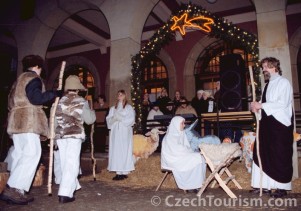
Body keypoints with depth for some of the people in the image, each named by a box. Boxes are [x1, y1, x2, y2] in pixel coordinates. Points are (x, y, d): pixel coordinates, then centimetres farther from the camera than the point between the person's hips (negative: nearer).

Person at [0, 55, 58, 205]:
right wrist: (54, 94, -7)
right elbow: (36, 98, -16)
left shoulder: (19, 79, 27)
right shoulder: (33, 78, -2)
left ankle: (16, 192, 5)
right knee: (31, 153, -15)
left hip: (17, 121, 10)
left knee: (20, 155, 6)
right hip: (28, 121, -10)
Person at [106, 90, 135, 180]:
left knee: (124, 151, -5)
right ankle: (118, 172, 4)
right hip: (115, 132, 4)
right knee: (116, 151, 0)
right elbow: (108, 119, 8)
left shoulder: (129, 107, 4)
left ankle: (124, 172, -2)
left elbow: (131, 119, -6)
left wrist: (121, 119, -12)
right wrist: (114, 118, -11)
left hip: (125, 133, -4)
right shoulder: (113, 108, 16)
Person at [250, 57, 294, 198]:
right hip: (267, 123, 8)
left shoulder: (283, 82, -5)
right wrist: (257, 107, 1)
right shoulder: (268, 85, 18)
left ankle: (282, 187, 12)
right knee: (264, 154, 6)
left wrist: (261, 105, -18)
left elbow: (282, 103, -17)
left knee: (280, 156, 0)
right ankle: (265, 184, 15)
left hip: (280, 124, -7)